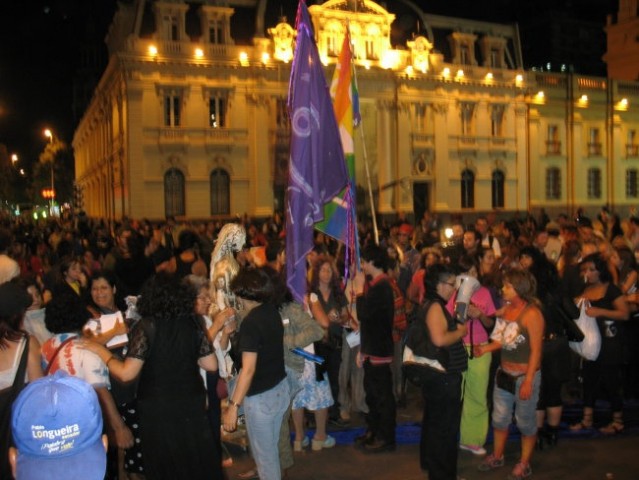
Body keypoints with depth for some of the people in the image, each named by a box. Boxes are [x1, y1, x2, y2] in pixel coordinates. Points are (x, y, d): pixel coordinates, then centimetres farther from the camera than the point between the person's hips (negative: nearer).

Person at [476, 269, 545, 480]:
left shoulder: (532, 314, -19)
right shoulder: (507, 308, 1)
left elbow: (536, 350, -18)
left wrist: (528, 381, -20)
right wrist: (486, 348, -3)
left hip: (525, 375, -7)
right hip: (504, 373, 7)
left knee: (525, 421, 10)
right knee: (499, 417, 17)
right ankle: (497, 456, 35)